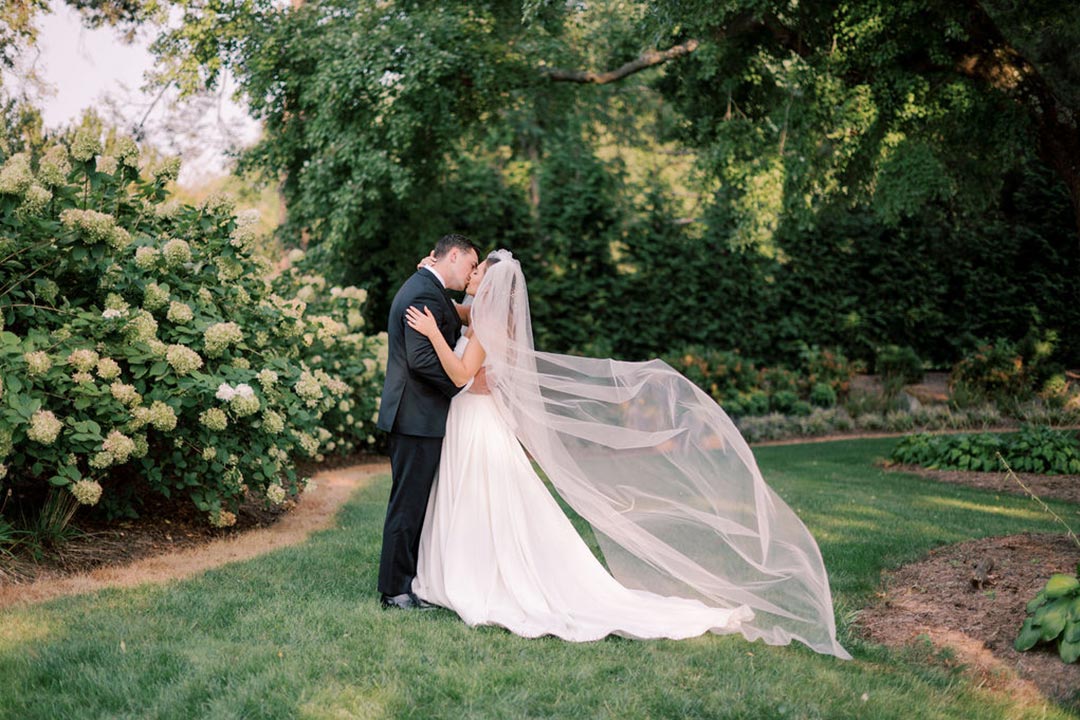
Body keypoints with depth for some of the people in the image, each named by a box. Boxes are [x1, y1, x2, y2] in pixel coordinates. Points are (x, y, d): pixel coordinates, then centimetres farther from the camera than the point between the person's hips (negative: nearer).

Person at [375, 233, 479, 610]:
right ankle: (396, 591, 5)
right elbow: (422, 359, -25)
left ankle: (406, 580, 23)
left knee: (412, 501, 15)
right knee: (408, 502, -3)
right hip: (418, 417, -11)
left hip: (412, 414, 11)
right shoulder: (426, 295, -17)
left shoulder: (422, 288, 17)